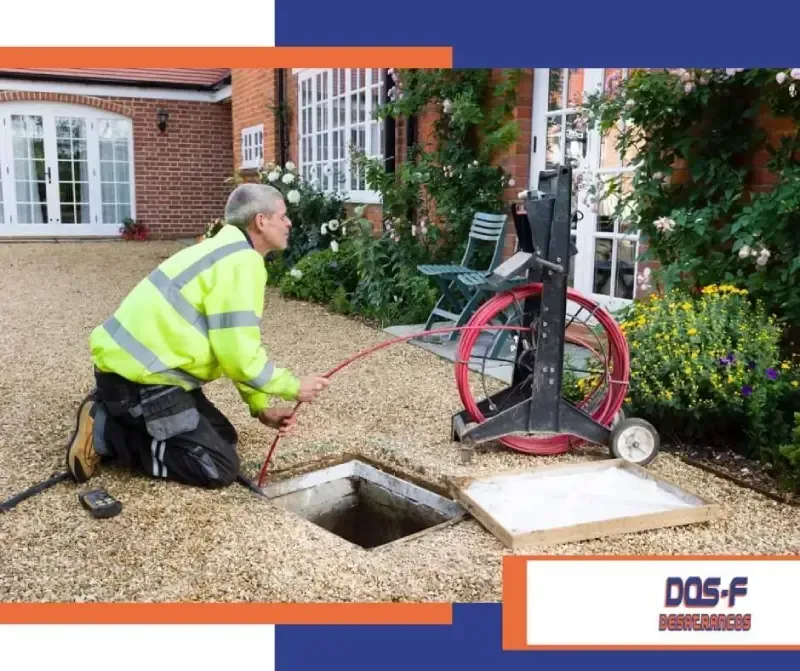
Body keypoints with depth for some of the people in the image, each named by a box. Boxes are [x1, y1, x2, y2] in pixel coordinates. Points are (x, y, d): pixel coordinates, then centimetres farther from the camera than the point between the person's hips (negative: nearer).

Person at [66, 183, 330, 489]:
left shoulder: (229, 252, 16)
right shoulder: (242, 262, -17)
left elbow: (234, 347, 18)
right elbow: (239, 356, -20)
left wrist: (260, 407, 12)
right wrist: (294, 387, -5)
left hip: (134, 364, 10)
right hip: (138, 374, -10)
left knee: (223, 437, 17)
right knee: (219, 468, -8)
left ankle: (116, 416, 13)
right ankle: (105, 432, -5)